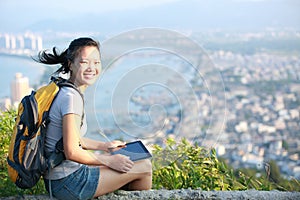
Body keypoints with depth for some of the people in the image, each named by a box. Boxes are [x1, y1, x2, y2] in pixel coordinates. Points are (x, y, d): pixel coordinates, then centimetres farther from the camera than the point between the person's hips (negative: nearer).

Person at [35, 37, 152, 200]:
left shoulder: (63, 90, 8)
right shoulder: (72, 97, -21)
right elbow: (72, 152, -23)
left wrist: (104, 146, 17)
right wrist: (109, 160, -12)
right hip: (68, 183, -10)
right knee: (144, 167, 0)